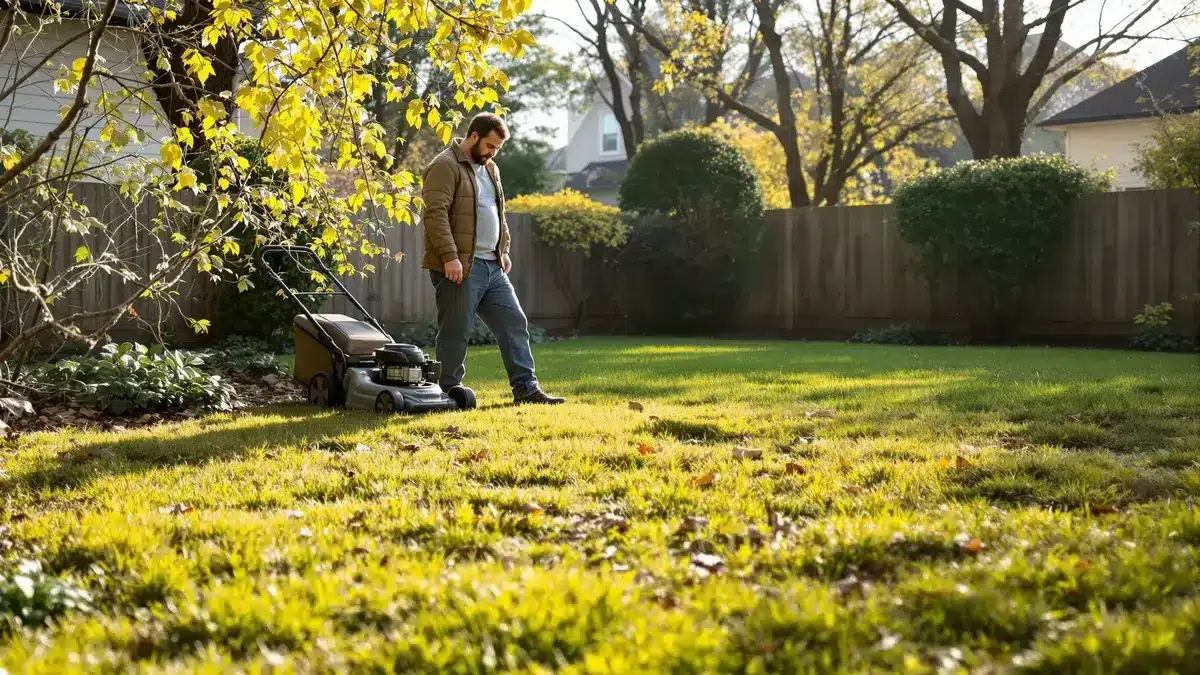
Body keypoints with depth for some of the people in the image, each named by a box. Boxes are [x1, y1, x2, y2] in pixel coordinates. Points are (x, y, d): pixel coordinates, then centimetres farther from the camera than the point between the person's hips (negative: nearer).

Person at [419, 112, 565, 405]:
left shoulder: (490, 169, 19)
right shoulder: (445, 167, -10)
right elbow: (436, 214, -19)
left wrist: (503, 250, 19)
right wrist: (450, 257, -24)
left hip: (492, 266, 9)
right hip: (460, 267, -9)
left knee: (514, 325, 5)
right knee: (456, 332, -3)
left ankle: (526, 388, 9)